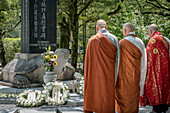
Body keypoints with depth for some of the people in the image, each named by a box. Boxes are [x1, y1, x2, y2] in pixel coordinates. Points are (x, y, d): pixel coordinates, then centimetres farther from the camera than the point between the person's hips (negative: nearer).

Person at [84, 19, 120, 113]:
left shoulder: (92, 40, -5)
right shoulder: (114, 39, 0)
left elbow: (88, 60, -3)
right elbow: (118, 59, -1)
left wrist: (87, 79, 3)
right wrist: (116, 76, 4)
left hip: (96, 76, -1)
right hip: (110, 76, 2)